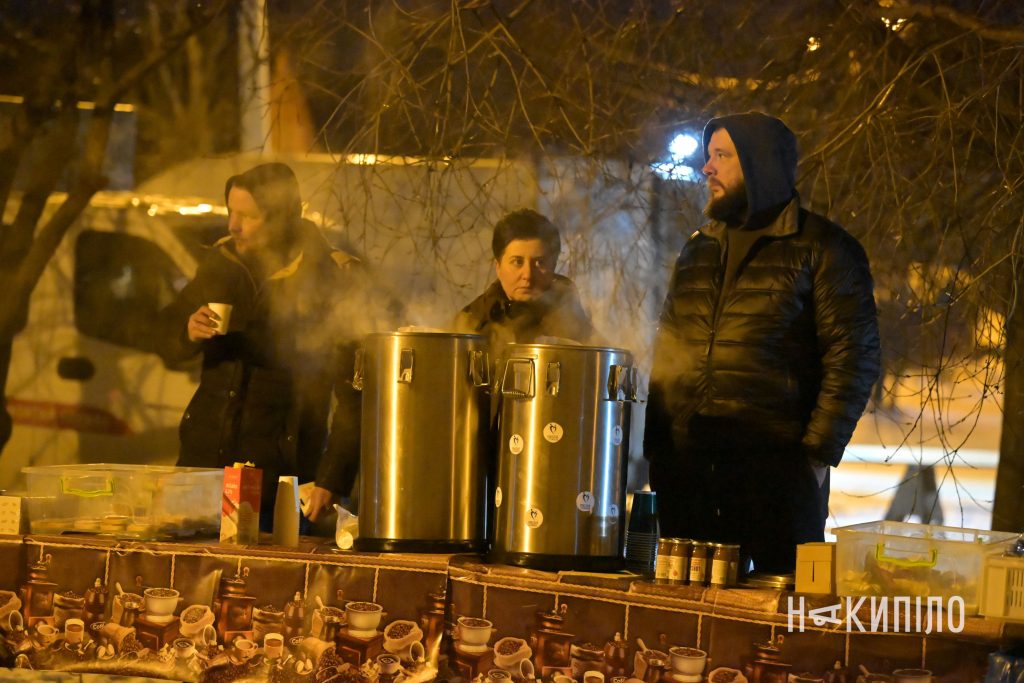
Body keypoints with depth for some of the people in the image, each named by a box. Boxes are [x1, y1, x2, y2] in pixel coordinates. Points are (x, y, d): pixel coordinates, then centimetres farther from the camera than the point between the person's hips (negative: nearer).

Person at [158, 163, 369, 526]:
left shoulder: (331, 281, -9)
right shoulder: (222, 261, 7)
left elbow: (354, 395, -11)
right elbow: (168, 344, 19)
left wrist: (331, 481, -17)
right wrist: (189, 333, -6)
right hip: (204, 457, 5)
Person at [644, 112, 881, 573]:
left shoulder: (821, 248, 0)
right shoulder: (697, 249, 20)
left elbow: (854, 357, -5)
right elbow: (666, 355, 23)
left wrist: (819, 453, -13)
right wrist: (654, 447, 12)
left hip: (776, 467, -6)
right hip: (686, 472, 6)